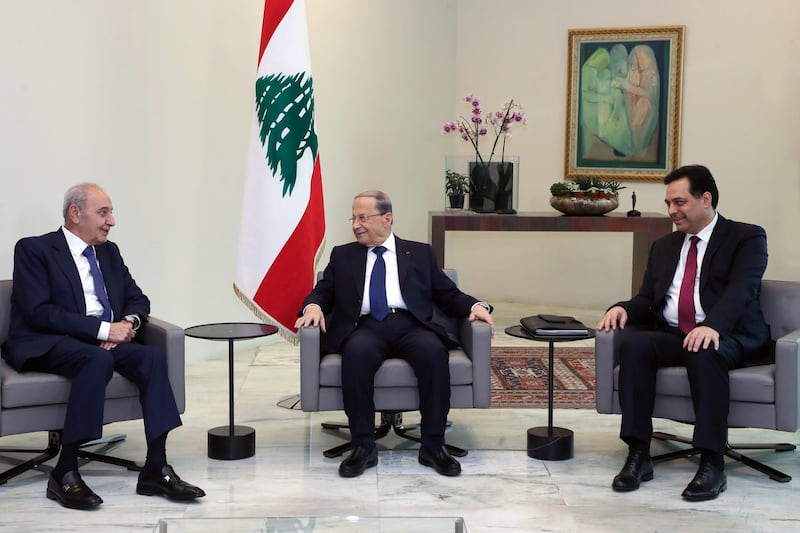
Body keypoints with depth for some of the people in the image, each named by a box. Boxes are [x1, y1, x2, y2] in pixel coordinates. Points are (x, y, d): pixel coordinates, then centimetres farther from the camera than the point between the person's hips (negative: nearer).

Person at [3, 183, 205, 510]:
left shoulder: (109, 252, 18)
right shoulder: (34, 249, -2)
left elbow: (138, 299, 19)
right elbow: (38, 312, -13)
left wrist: (127, 323, -6)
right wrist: (103, 329, -19)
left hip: (105, 341, 6)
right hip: (48, 346, -6)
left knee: (153, 357, -23)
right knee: (98, 359, -36)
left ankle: (156, 469, -24)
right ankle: (65, 474, -29)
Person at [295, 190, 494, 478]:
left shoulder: (420, 253, 20)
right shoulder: (342, 255, 23)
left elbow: (449, 295, 16)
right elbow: (322, 293, 18)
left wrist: (476, 306, -4)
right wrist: (313, 307, -6)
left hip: (410, 326, 0)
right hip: (365, 328, 0)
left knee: (434, 351, -34)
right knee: (357, 352, -36)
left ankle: (433, 446, -25)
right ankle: (363, 446, -27)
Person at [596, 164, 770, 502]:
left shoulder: (746, 237, 3)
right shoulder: (664, 246, 22)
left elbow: (741, 289, -15)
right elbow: (648, 299, 18)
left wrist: (712, 326, -35)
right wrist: (624, 308, -8)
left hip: (727, 338, -4)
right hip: (671, 335, 5)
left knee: (703, 351, -39)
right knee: (632, 342, -28)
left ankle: (712, 463, -34)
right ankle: (638, 455, -27)